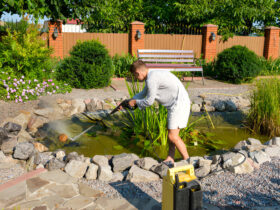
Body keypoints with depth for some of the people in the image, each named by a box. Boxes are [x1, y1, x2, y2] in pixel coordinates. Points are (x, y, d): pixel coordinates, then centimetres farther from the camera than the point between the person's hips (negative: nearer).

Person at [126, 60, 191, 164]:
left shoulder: (151, 79, -18)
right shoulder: (153, 75, 15)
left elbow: (149, 101, -10)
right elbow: (143, 94, 29)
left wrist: (135, 102, 6)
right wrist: (128, 101, 26)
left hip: (179, 104, -11)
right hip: (175, 104, 11)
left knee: (173, 136, -9)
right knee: (171, 132, 16)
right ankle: (170, 159, 25)